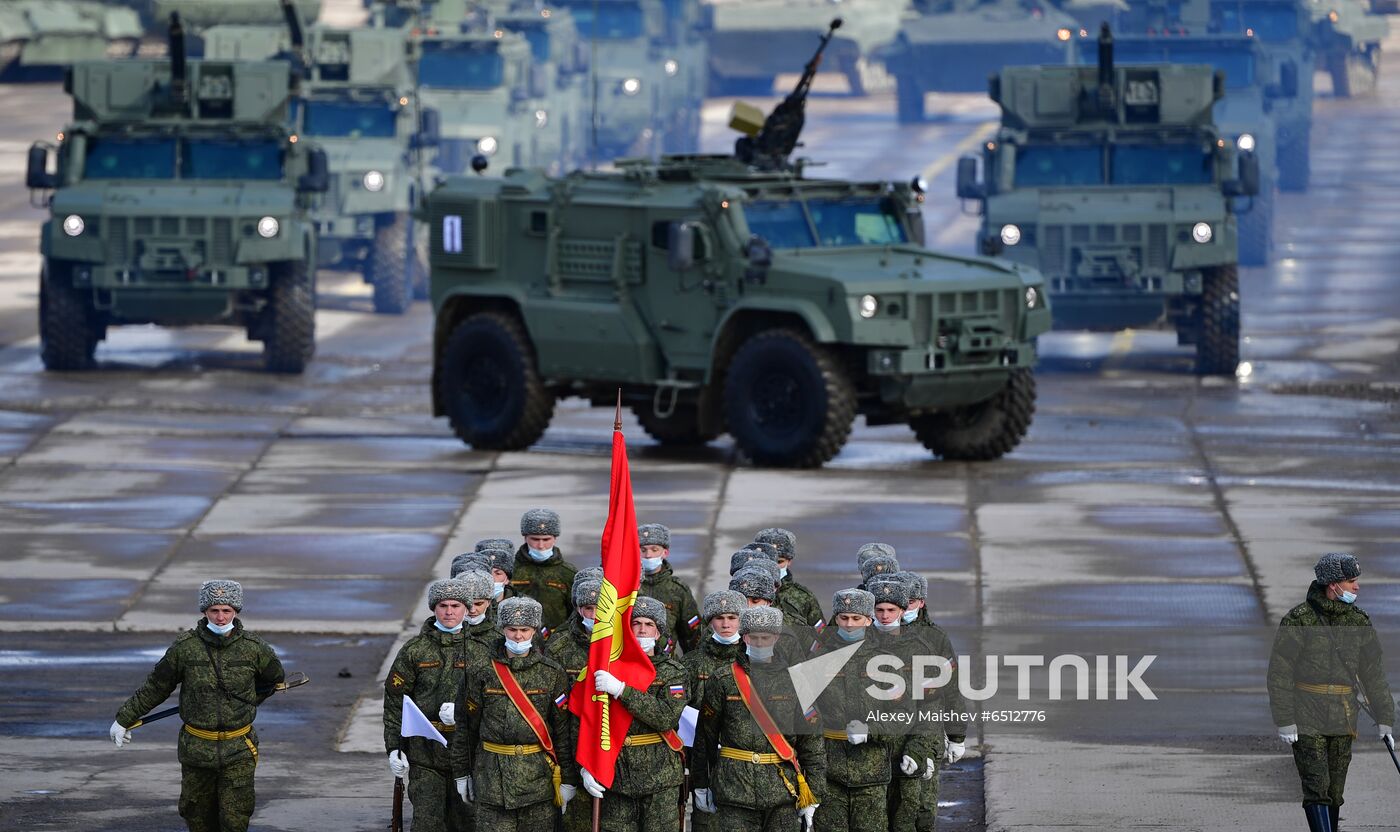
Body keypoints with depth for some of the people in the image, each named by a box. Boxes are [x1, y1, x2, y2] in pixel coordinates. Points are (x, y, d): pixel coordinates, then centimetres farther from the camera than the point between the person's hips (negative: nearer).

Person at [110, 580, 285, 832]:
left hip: (237, 750, -1)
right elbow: (155, 688, 6)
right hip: (197, 747, 1)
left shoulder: (253, 648, -5)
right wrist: (124, 719, 11)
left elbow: (273, 678, 18)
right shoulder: (185, 646, -6)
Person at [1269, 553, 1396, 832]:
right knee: (1317, 788, -12)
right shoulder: (1299, 620, -11)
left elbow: (1373, 673, 8)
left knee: (1335, 789, 8)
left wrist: (1385, 719, 6)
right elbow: (1279, 673, -10)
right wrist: (1284, 721, -14)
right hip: (1306, 721, -5)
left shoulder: (1359, 621, 4)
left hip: (1343, 721, 5)